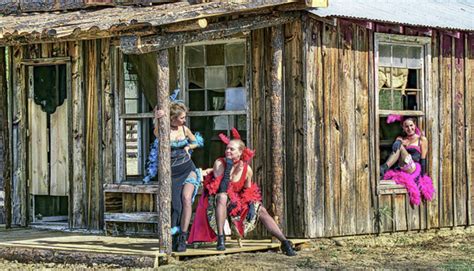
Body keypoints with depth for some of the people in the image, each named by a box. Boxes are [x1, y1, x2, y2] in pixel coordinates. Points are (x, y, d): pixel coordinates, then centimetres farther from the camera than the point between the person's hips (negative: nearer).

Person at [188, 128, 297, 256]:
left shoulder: (247, 169, -5)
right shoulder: (219, 163, -16)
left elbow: (248, 191, 8)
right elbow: (221, 190, -24)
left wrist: (251, 206, -8)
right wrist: (227, 170, -31)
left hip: (238, 202, 4)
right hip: (217, 202, -4)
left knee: (261, 211, -12)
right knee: (222, 197, -37)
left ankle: (284, 242, -12)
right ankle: (220, 238, -39)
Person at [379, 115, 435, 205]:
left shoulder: (422, 140, 12)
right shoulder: (400, 139, 23)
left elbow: (423, 160, 5)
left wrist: (422, 177, -3)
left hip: (414, 170, -4)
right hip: (400, 169, 4)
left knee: (398, 145, -23)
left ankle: (384, 168, -40)